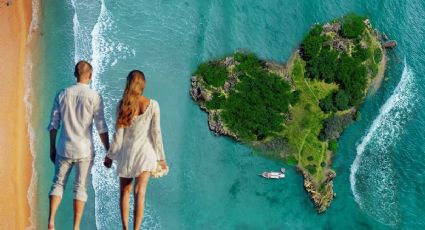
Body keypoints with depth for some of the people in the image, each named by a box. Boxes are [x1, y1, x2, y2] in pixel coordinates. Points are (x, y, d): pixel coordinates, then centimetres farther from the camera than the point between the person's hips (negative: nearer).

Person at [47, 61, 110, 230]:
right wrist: (108, 151, 0)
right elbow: (101, 127, -7)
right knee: (80, 188, 5)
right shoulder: (94, 96, -7)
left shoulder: (62, 95, 2)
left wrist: (52, 148, 14)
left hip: (64, 149, 2)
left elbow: (53, 124, 5)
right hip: (84, 150, -2)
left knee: (58, 183, 12)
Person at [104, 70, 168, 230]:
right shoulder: (153, 105, -7)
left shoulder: (122, 104, -5)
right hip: (145, 151, -1)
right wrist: (161, 158, 2)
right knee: (140, 192, -2)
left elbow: (118, 134, -4)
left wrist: (110, 155, 6)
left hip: (126, 152, 1)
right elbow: (156, 133, -5)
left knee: (125, 191, 15)